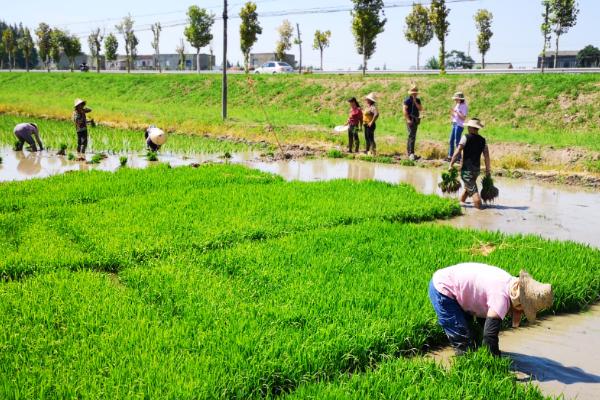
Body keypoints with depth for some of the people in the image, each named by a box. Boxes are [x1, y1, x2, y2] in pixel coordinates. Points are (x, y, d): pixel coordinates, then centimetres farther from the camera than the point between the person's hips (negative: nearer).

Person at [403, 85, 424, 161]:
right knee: (412, 136, -15)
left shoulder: (418, 100, 13)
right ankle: (411, 153, -19)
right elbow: (405, 110, -14)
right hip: (410, 120, -7)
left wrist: (415, 101, -8)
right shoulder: (407, 100, -7)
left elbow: (420, 109, 1)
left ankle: (408, 151, 22)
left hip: (416, 120, 7)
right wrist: (408, 120, -21)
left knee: (412, 136, 13)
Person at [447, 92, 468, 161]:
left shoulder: (464, 106, -10)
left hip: (459, 125, -9)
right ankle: (450, 156, 19)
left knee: (457, 141, -7)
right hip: (454, 124, 9)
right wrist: (452, 113, -1)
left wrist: (456, 112, -19)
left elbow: (463, 117, -17)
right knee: (451, 140, 11)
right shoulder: (457, 105, 13)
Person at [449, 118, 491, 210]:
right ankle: (461, 201, 41)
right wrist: (488, 170, 10)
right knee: (468, 186, 26)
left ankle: (479, 206, -15)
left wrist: (451, 164, -8)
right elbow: (486, 156, 4)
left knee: (472, 189, -7)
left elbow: (458, 152, -13)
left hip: (467, 168, -6)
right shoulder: (483, 140, 6)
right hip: (477, 168, 6)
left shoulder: (466, 137, -8)